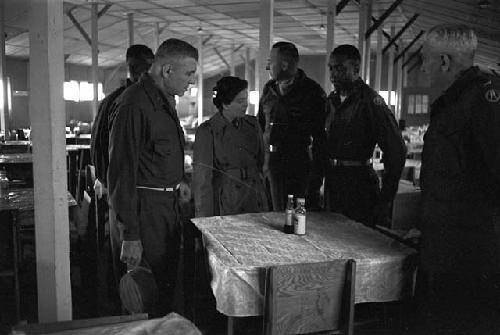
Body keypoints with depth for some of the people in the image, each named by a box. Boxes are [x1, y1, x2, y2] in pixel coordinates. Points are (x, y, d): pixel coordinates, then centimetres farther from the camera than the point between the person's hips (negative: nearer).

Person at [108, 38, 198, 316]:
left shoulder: (165, 99, 12)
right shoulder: (134, 104, -19)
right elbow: (122, 170, -21)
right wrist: (130, 236, -22)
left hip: (167, 202, 9)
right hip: (145, 207, -9)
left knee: (169, 279, 18)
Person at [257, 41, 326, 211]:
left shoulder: (312, 92, -6)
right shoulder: (268, 89, 11)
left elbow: (320, 138, -8)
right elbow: (260, 126, 17)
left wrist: (315, 179, -12)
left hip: (298, 169, -5)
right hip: (269, 164, 5)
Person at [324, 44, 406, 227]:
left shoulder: (370, 101, -13)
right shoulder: (332, 99, 10)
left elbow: (396, 151, -16)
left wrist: (385, 197, -14)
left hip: (358, 184, -7)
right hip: (332, 183, 7)